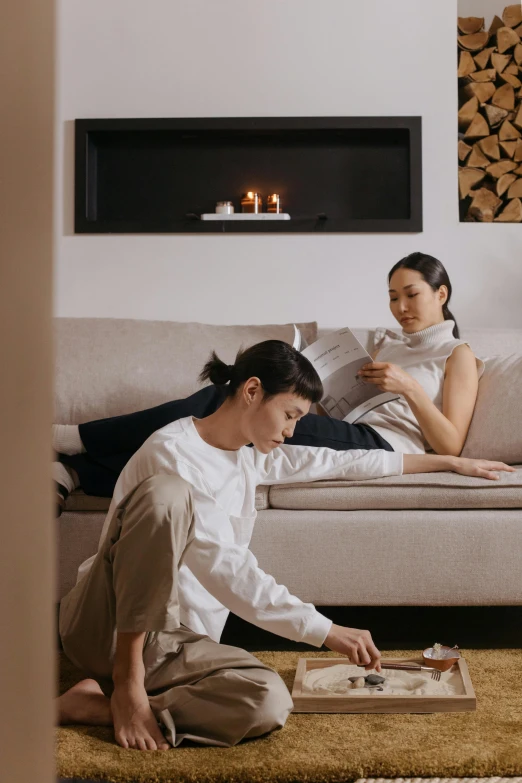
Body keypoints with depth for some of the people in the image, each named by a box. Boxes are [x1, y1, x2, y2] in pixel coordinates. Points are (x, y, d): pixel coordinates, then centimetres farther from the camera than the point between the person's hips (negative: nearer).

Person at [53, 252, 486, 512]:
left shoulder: (458, 355, 14)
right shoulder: (385, 343, 32)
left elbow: (450, 446, 1)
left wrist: (410, 388, -9)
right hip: (347, 439, 6)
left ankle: (78, 438, -25)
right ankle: (72, 471, -29)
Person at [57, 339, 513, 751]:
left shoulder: (250, 456, 13)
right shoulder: (172, 453, -14)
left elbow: (339, 463, 23)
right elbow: (227, 571, -21)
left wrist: (446, 461, 28)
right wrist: (326, 631, -20)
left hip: (182, 644, 7)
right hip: (112, 625, -7)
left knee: (270, 705, -26)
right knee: (167, 495, -33)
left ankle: (100, 704, -13)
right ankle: (126, 678, -24)